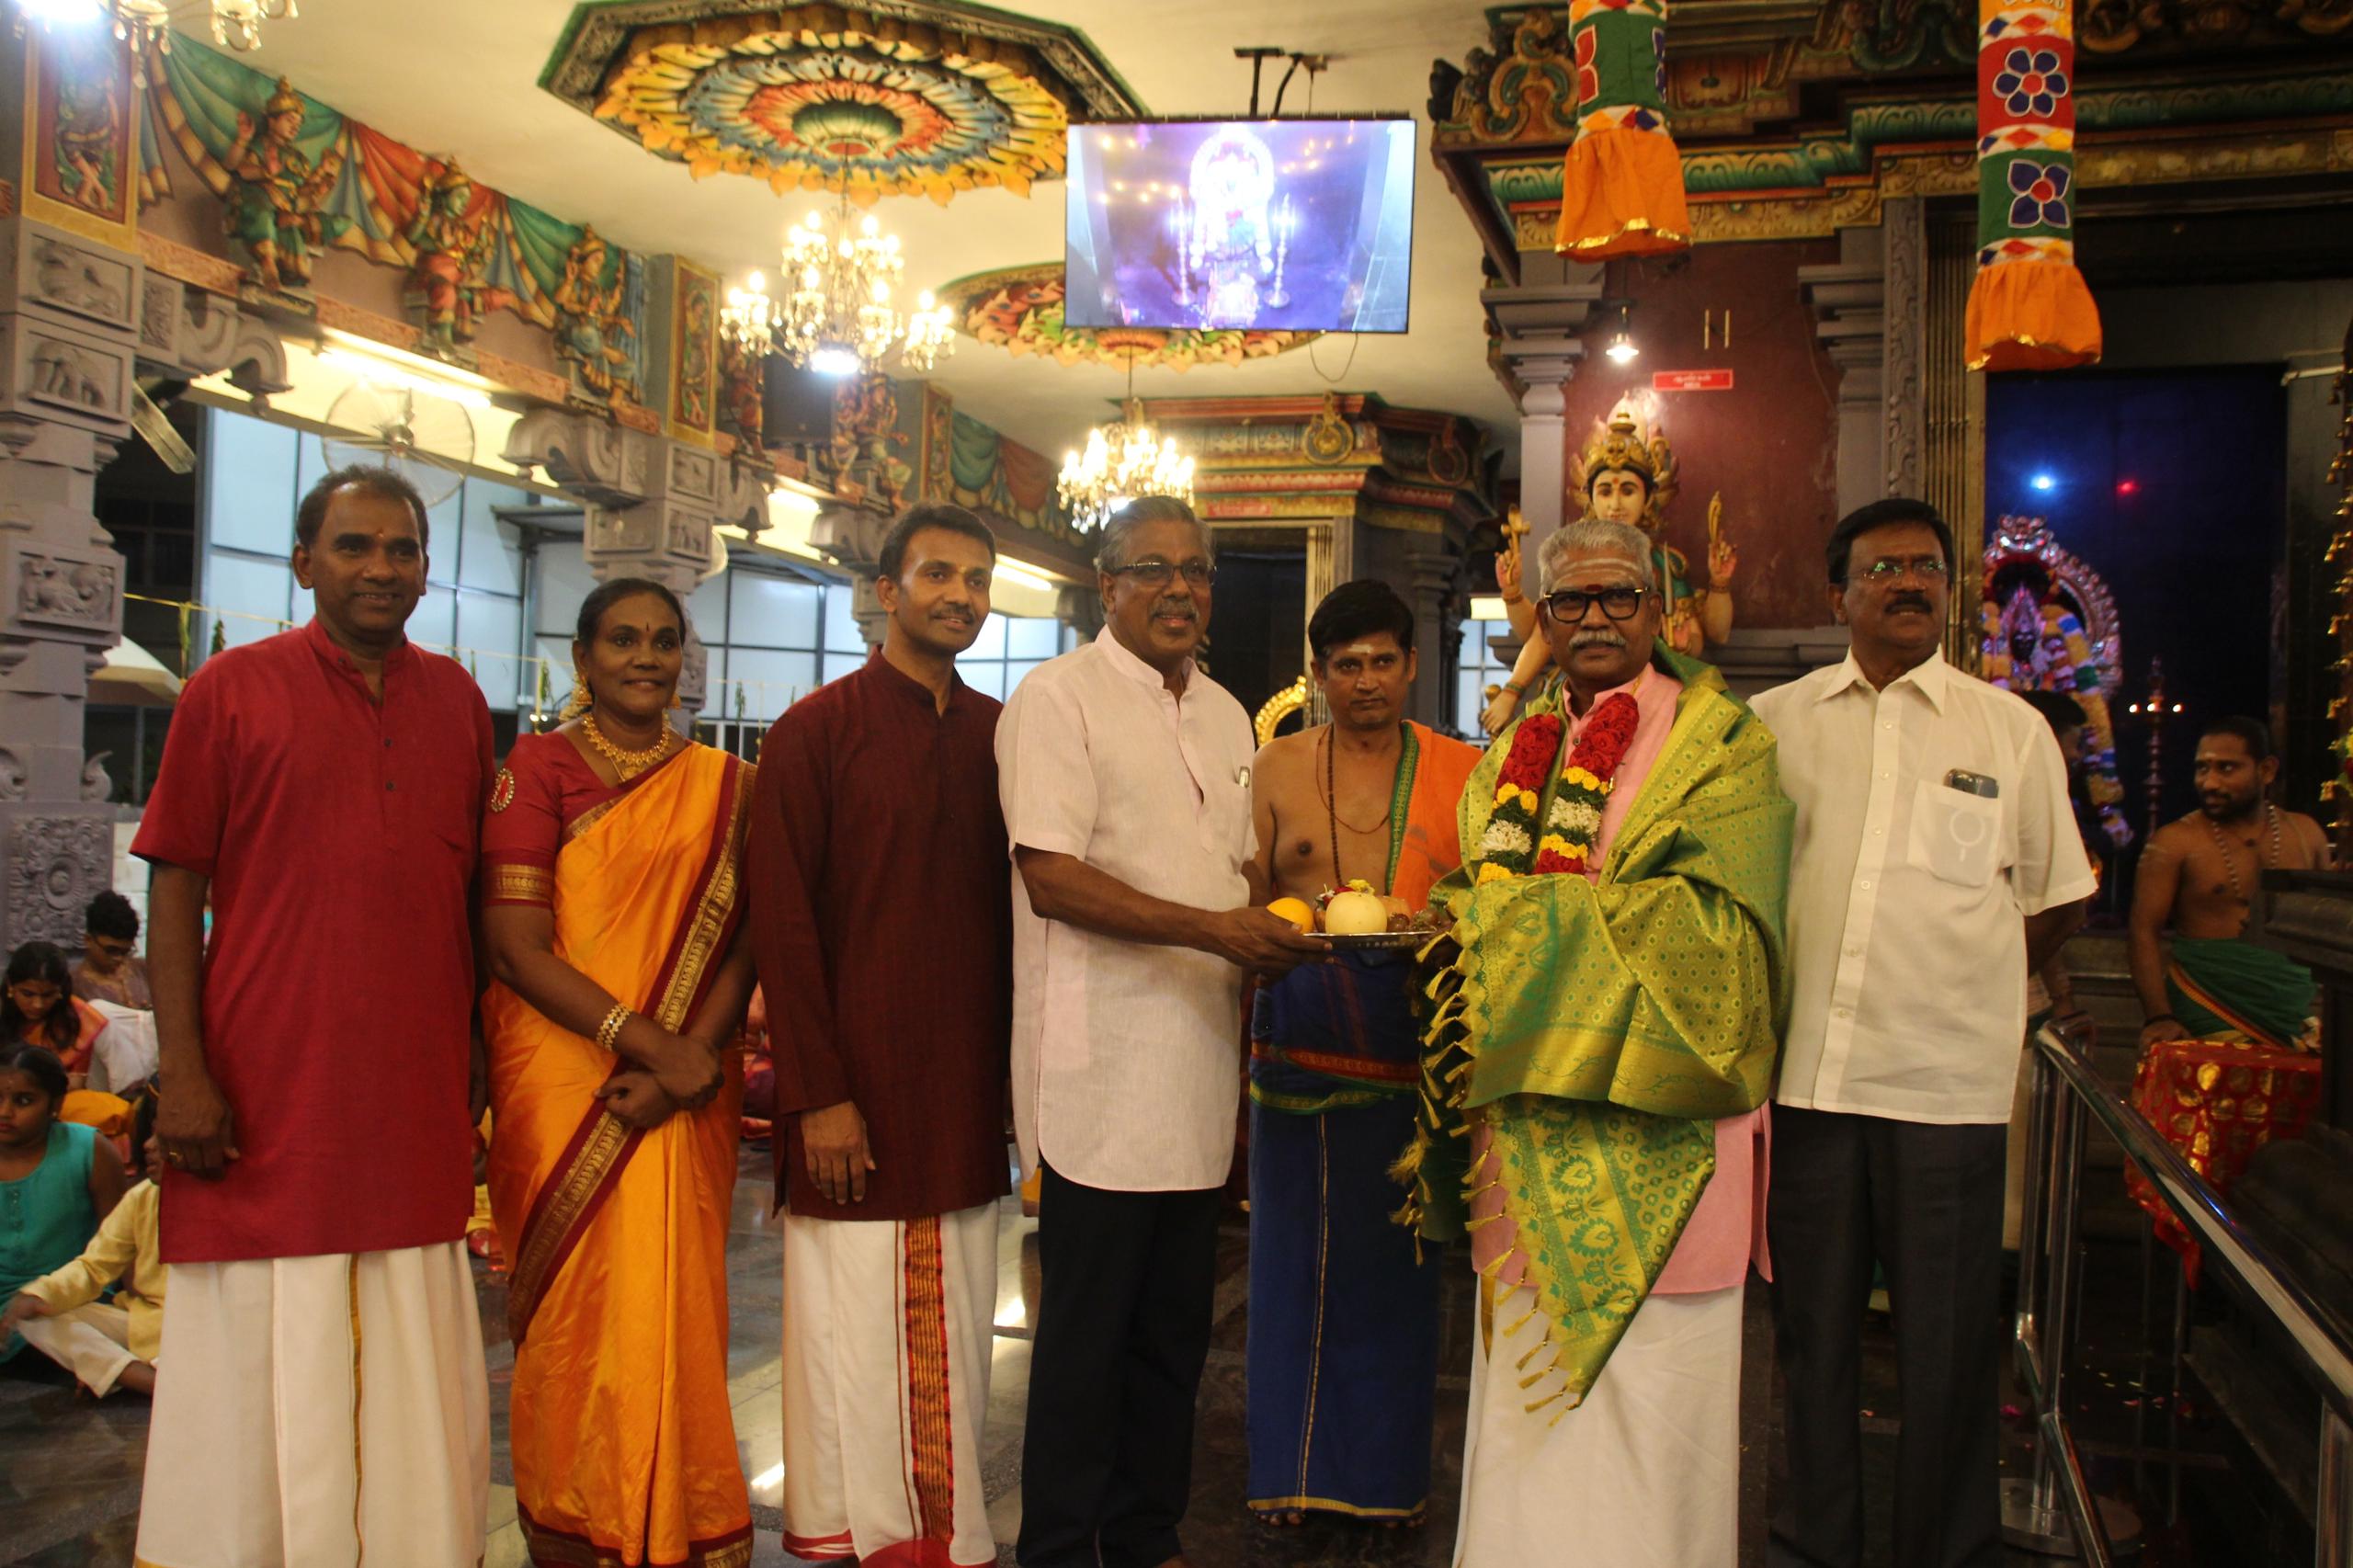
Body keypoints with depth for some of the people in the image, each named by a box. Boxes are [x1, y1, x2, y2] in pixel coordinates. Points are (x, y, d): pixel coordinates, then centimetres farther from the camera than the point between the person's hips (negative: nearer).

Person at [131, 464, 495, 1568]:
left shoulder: (457, 700, 10)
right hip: (266, 1102, -3)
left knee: (417, 1383, 10)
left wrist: (479, 1067, 10)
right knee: (257, 1380, 6)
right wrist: (184, 1072, -10)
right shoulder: (231, 690, 1)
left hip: (416, 1104, 3)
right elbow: (175, 891, -2)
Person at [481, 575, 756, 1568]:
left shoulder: (725, 785, 9)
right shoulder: (539, 766, 0)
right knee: (573, 1310, 2)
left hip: (688, 1100, 2)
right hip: (564, 1085, -2)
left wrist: (692, 1059, -12)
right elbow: (516, 945, -8)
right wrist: (648, 1040, -16)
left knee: (677, 1311, 3)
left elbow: (744, 940, 5)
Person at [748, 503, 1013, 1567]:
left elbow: (1013, 908, 13)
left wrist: (1017, 1069, 7)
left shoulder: (998, 737, 10)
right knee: (854, 1340, 4)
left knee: (954, 1347, 11)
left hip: (969, 1094, 4)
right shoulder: (815, 732, -2)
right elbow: (781, 924, -7)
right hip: (857, 1095, -4)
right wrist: (817, 1094, -12)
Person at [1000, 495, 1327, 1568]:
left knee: (1174, 1327, 15)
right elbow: (1052, 876, -16)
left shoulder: (1225, 714, 17)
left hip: (1196, 1071, 7)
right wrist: (1212, 929, -21)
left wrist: (1280, 919, 6)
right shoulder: (1059, 696, -7)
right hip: (1101, 1073, -7)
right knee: (1087, 1331, 2)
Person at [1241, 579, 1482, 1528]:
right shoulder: (1277, 769, 8)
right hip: (1299, 1037, 1)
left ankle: (1385, 1472, 21)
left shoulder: (1460, 772, 6)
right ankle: (1294, 1468, 20)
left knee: (1394, 1260, 5)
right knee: (1295, 1248, 5)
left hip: (1411, 1047, 0)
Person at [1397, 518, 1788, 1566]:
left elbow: (1714, 917, -12)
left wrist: (1526, 915, -14)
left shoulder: (1716, 741, -1)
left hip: (1647, 1125, -5)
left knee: (1633, 1384, -2)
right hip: (1525, 1116, 5)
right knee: (1525, 1379, 9)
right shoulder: (1518, 754, 16)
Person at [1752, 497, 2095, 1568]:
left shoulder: (2010, 731, 6)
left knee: (1949, 1344, 5)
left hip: (1948, 1081, -1)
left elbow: (2059, 901, 13)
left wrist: (1963, 989, 8)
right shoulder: (1771, 723, 7)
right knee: (1811, 1329, 11)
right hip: (1803, 1073, 1)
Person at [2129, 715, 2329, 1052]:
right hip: (2206, 1020, -4)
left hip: (2297, 1021, 4)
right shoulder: (2174, 842, -4)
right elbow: (2145, 932, -9)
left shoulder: (2306, 834, 9)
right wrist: (2158, 1018, -20)